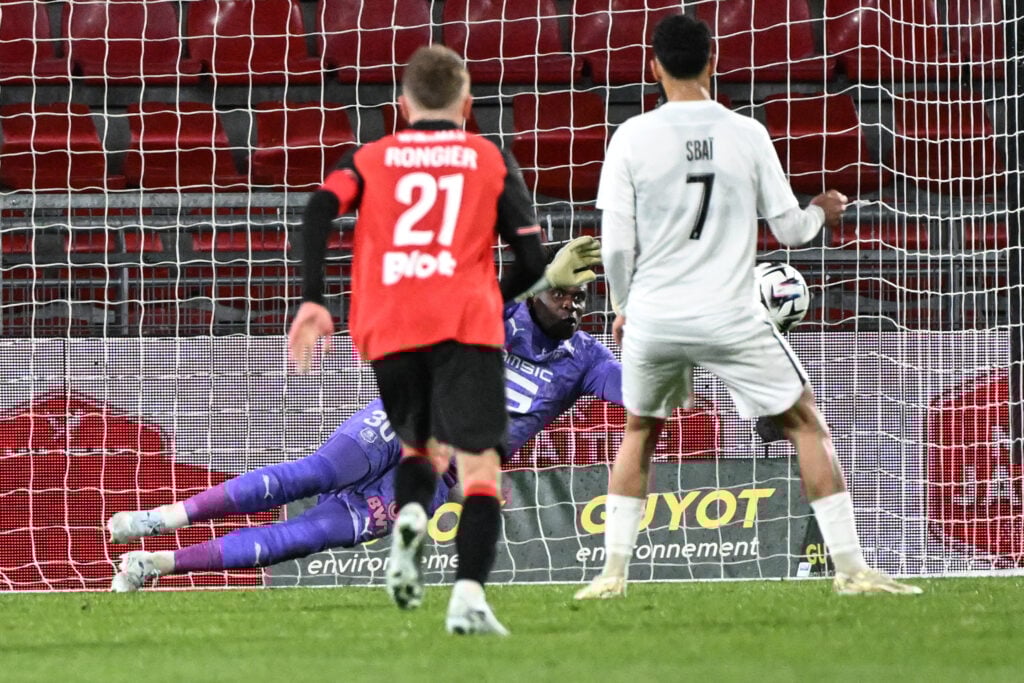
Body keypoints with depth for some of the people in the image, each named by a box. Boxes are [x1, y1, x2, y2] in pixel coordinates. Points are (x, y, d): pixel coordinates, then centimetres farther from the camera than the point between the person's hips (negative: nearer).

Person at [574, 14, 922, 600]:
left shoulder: (632, 138, -4)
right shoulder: (747, 134, -3)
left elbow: (615, 244, -3)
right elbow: (789, 228, 4)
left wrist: (624, 307, 15)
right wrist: (823, 213, 27)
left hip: (653, 317, 1)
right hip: (731, 318, -1)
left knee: (639, 434, 24)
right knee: (807, 424, 9)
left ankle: (614, 572, 17)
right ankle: (852, 568, 1)